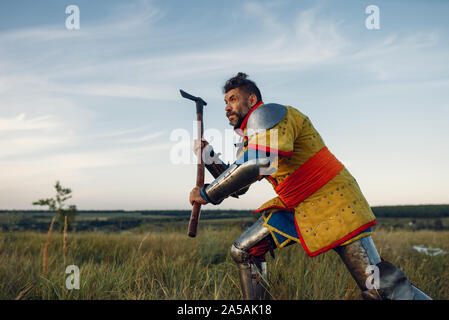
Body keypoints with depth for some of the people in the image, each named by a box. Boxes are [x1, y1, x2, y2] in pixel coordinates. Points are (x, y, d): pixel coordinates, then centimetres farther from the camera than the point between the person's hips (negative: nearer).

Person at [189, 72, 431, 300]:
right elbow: (235, 186, 19)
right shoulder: (249, 137, 14)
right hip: (295, 209, 9)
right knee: (243, 252, 6)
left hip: (332, 202, -9)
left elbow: (254, 166, -31)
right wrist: (207, 154, 10)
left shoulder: (267, 113, -14)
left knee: (379, 287, -16)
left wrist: (206, 194, -22)